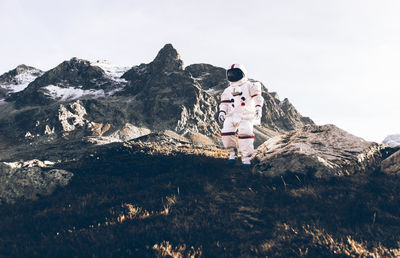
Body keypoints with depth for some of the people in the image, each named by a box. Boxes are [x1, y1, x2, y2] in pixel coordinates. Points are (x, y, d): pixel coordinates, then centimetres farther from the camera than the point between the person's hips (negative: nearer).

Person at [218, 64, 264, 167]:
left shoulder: (249, 86, 9)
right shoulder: (228, 90, 23)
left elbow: (257, 97, -1)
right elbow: (224, 103, 22)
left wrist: (258, 108, -16)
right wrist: (222, 112, 6)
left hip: (246, 115, -4)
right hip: (232, 115, 4)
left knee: (245, 133, -20)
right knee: (226, 133, -14)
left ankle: (246, 158, -13)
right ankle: (232, 153, 6)